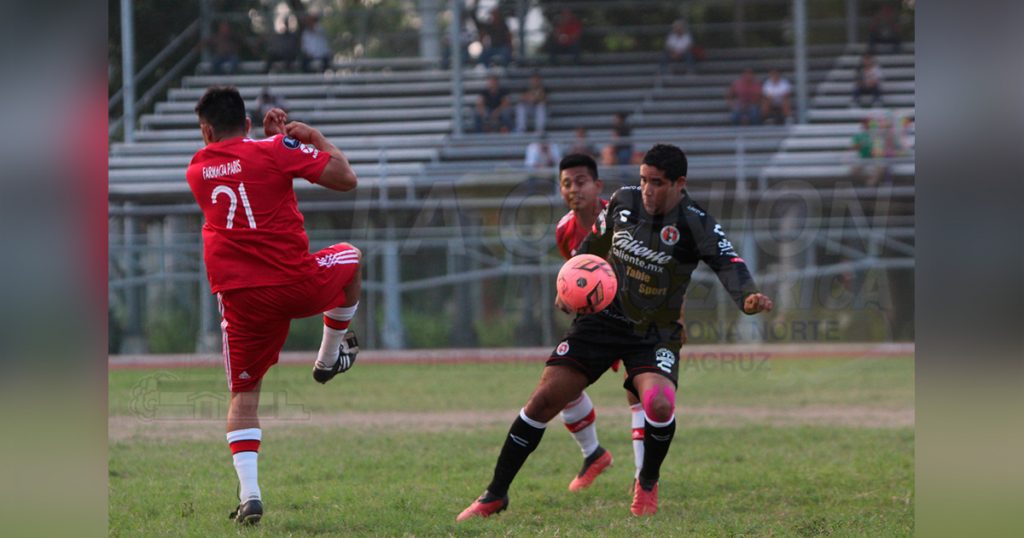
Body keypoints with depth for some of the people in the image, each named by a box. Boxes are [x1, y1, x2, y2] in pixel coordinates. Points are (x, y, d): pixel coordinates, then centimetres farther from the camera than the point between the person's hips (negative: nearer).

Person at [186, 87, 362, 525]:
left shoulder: (197, 171, 10)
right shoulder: (273, 151, -4)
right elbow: (345, 179, -6)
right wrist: (315, 138, 7)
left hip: (242, 299, 2)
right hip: (297, 283, -2)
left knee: (243, 396, 11)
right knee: (351, 257, 30)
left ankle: (248, 493, -6)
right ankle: (331, 355, 38)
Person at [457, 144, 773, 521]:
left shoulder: (695, 225, -15)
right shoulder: (623, 202, -2)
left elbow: (728, 263, -28)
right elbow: (594, 245, 16)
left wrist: (748, 297, -47)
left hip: (655, 333, -3)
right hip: (603, 317, 3)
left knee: (659, 405, -29)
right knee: (544, 399, -7)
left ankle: (647, 485, 3)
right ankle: (495, 496, 5)